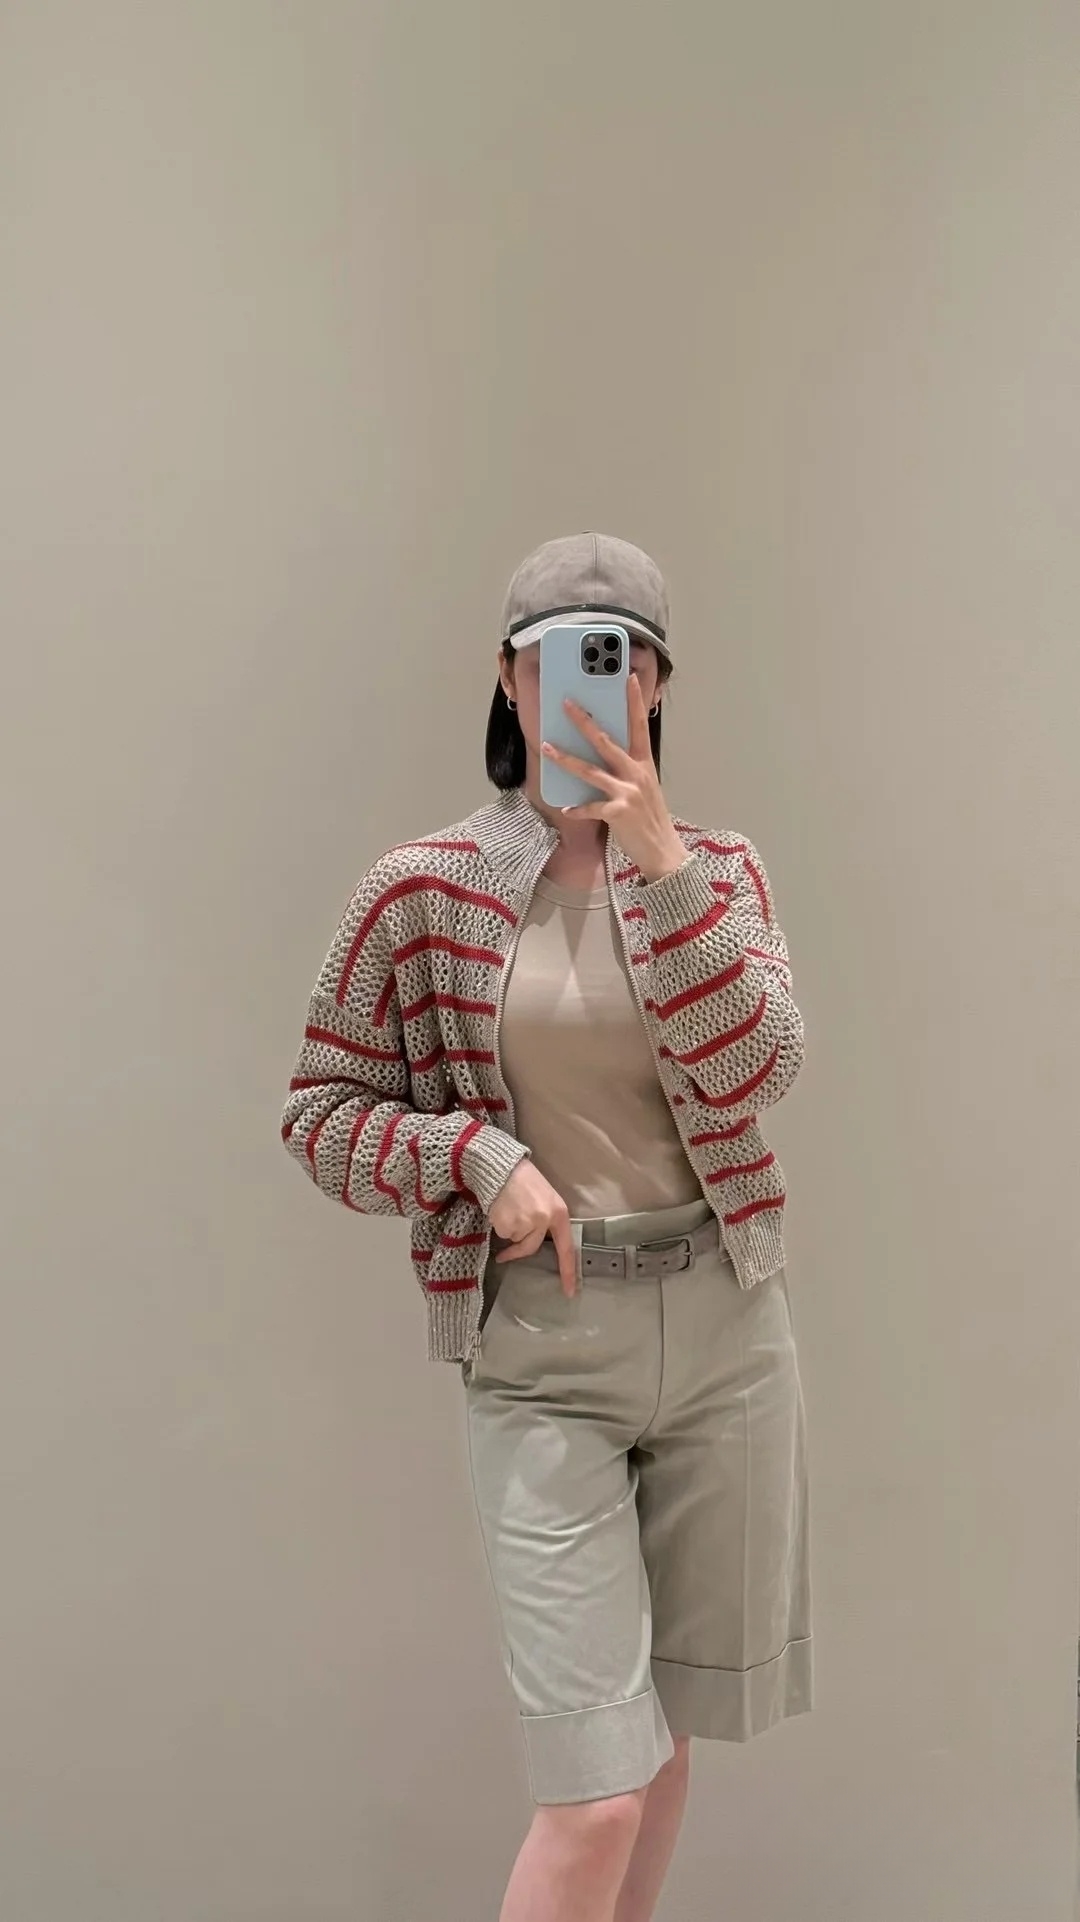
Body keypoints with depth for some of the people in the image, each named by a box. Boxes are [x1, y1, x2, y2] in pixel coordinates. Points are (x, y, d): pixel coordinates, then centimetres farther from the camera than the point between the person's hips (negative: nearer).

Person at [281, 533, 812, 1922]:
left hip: (725, 1331, 4)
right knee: (597, 1797, -6)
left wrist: (655, 852, -20)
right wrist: (479, 1157, -16)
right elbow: (319, 1117, 1)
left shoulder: (719, 868, 3)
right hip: (540, 1353, -3)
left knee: (667, 1734, 18)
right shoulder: (423, 891, -5)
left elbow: (754, 1074, -13)